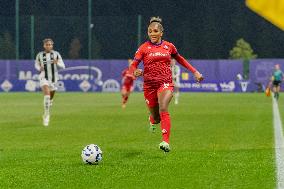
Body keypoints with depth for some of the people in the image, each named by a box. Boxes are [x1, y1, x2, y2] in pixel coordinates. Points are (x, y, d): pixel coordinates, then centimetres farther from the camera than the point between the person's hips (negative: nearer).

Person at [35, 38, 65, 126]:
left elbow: (62, 66, -1)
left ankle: (46, 115, 41)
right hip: (44, 78, -2)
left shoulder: (56, 54, -2)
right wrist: (39, 68, -7)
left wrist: (57, 63, -23)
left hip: (53, 78, 2)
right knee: (47, 94, -26)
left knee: (51, 97, 16)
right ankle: (46, 115, -21)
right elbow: (36, 64, 16)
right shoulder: (40, 55, -1)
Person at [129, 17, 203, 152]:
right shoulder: (144, 48, 1)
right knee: (156, 117, 8)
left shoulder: (169, 46, 8)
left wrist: (195, 72, 23)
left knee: (163, 110, -26)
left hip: (166, 83, 0)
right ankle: (153, 120, 49)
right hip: (149, 84, 0)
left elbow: (180, 59, 25)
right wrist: (135, 72, -28)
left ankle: (166, 142, -33)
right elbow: (133, 66, -3)